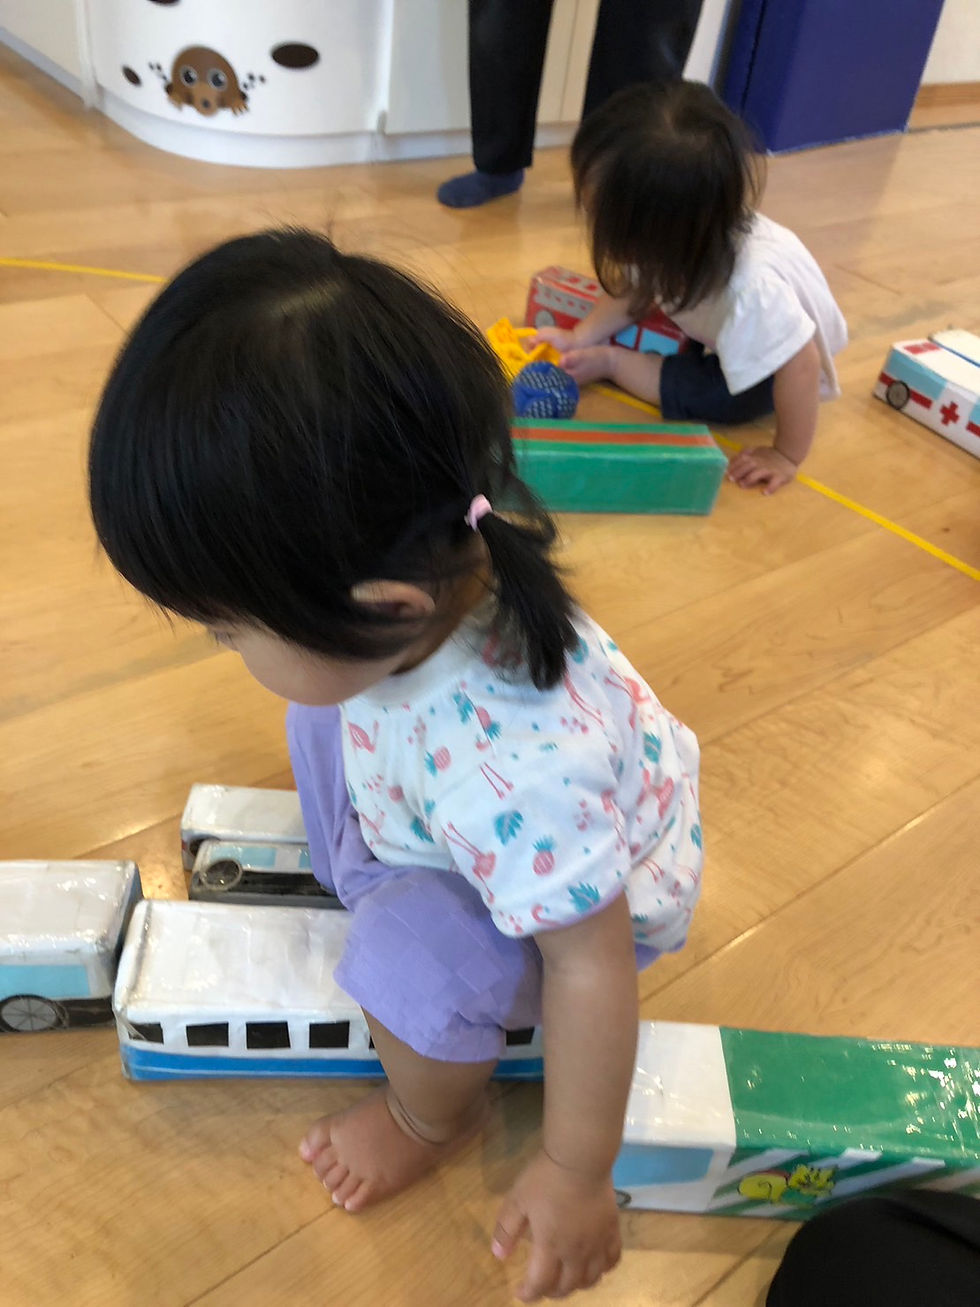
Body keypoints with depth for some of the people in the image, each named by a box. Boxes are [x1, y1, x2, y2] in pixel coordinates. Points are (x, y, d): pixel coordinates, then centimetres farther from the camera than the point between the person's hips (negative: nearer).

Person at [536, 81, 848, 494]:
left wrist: (787, 456, -28)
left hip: (770, 365, -6)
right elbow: (634, 286, -9)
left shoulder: (750, 286, -48)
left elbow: (801, 367, -37)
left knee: (693, 392, -25)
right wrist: (579, 337, -19)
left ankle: (609, 362, -6)